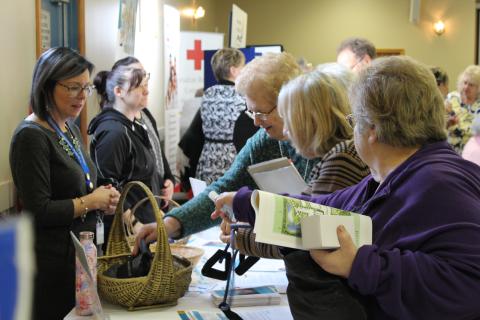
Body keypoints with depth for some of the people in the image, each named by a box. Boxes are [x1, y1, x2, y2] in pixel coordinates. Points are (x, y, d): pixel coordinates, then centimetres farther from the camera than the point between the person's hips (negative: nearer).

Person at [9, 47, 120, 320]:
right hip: (53, 263, -8)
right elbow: (39, 212, -21)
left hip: (82, 253, 8)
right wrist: (91, 202, -12)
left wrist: (104, 200, 3)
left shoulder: (71, 129, 11)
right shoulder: (31, 136, -16)